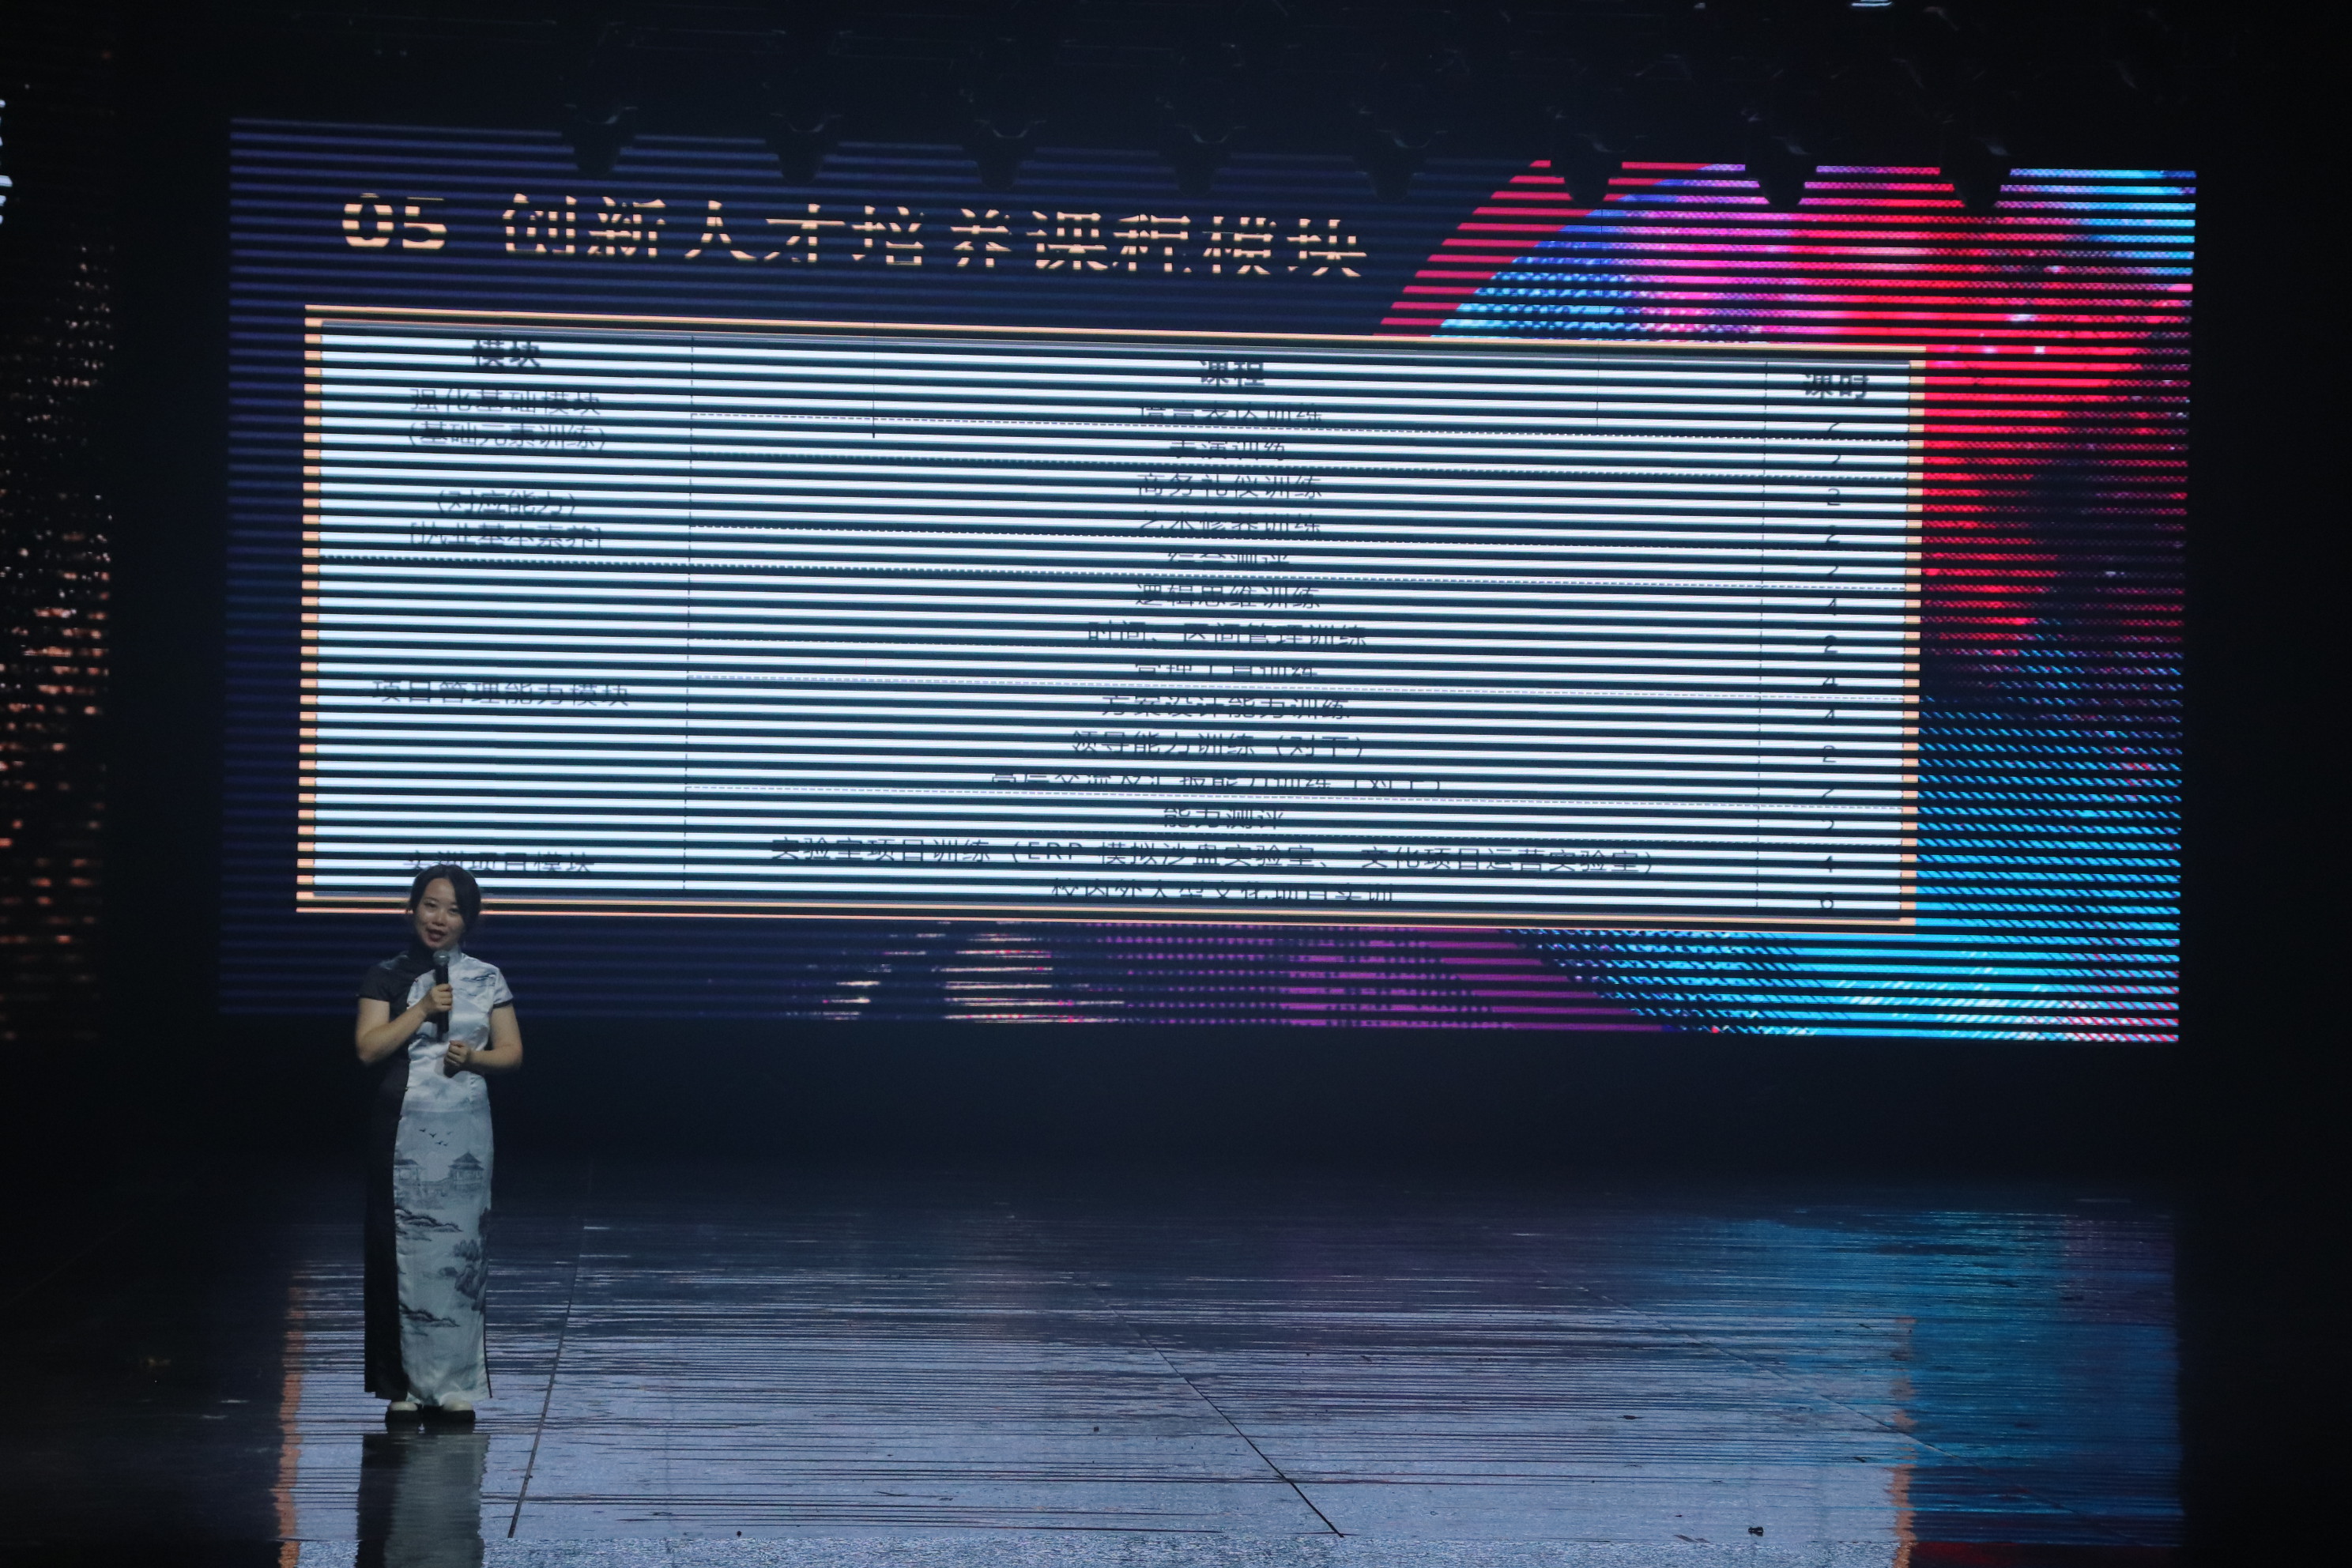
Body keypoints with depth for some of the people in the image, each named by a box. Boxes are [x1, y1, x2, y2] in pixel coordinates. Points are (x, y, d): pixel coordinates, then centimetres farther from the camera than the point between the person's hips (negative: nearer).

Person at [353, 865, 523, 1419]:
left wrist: (473, 1056, -11)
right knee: (404, 1250, -1)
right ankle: (405, 1384, 4)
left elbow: (512, 1052, 8)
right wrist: (424, 1009, -12)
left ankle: (455, 1384, 2)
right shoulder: (385, 978, 5)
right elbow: (368, 1047, -6)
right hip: (401, 1130, 0)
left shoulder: (486, 979, 8)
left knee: (457, 1248, -3)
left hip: (462, 1132, 0)